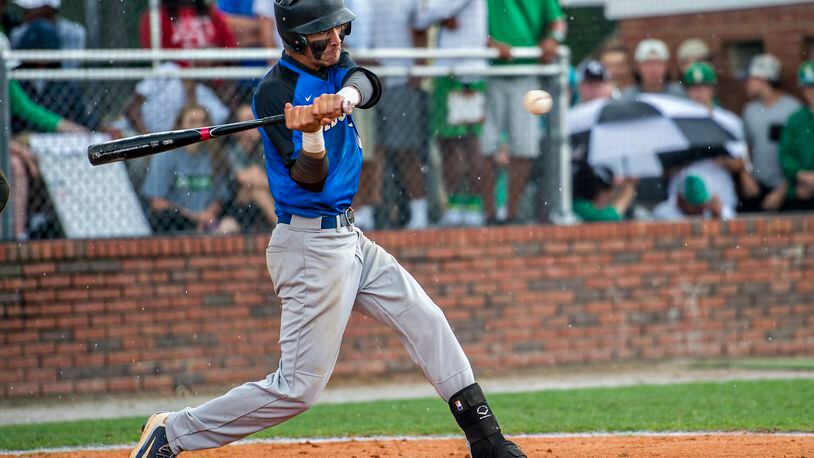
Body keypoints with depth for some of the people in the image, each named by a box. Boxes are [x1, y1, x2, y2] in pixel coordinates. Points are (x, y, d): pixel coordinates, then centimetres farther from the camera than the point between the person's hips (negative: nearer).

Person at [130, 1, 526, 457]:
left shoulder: (333, 66, 7)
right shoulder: (276, 91, -16)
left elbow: (368, 85, -15)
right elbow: (311, 178, -22)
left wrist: (344, 98, -36)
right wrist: (312, 132, -42)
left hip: (347, 236, 9)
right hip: (311, 244, -9)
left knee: (425, 320, 10)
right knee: (300, 387, -8)